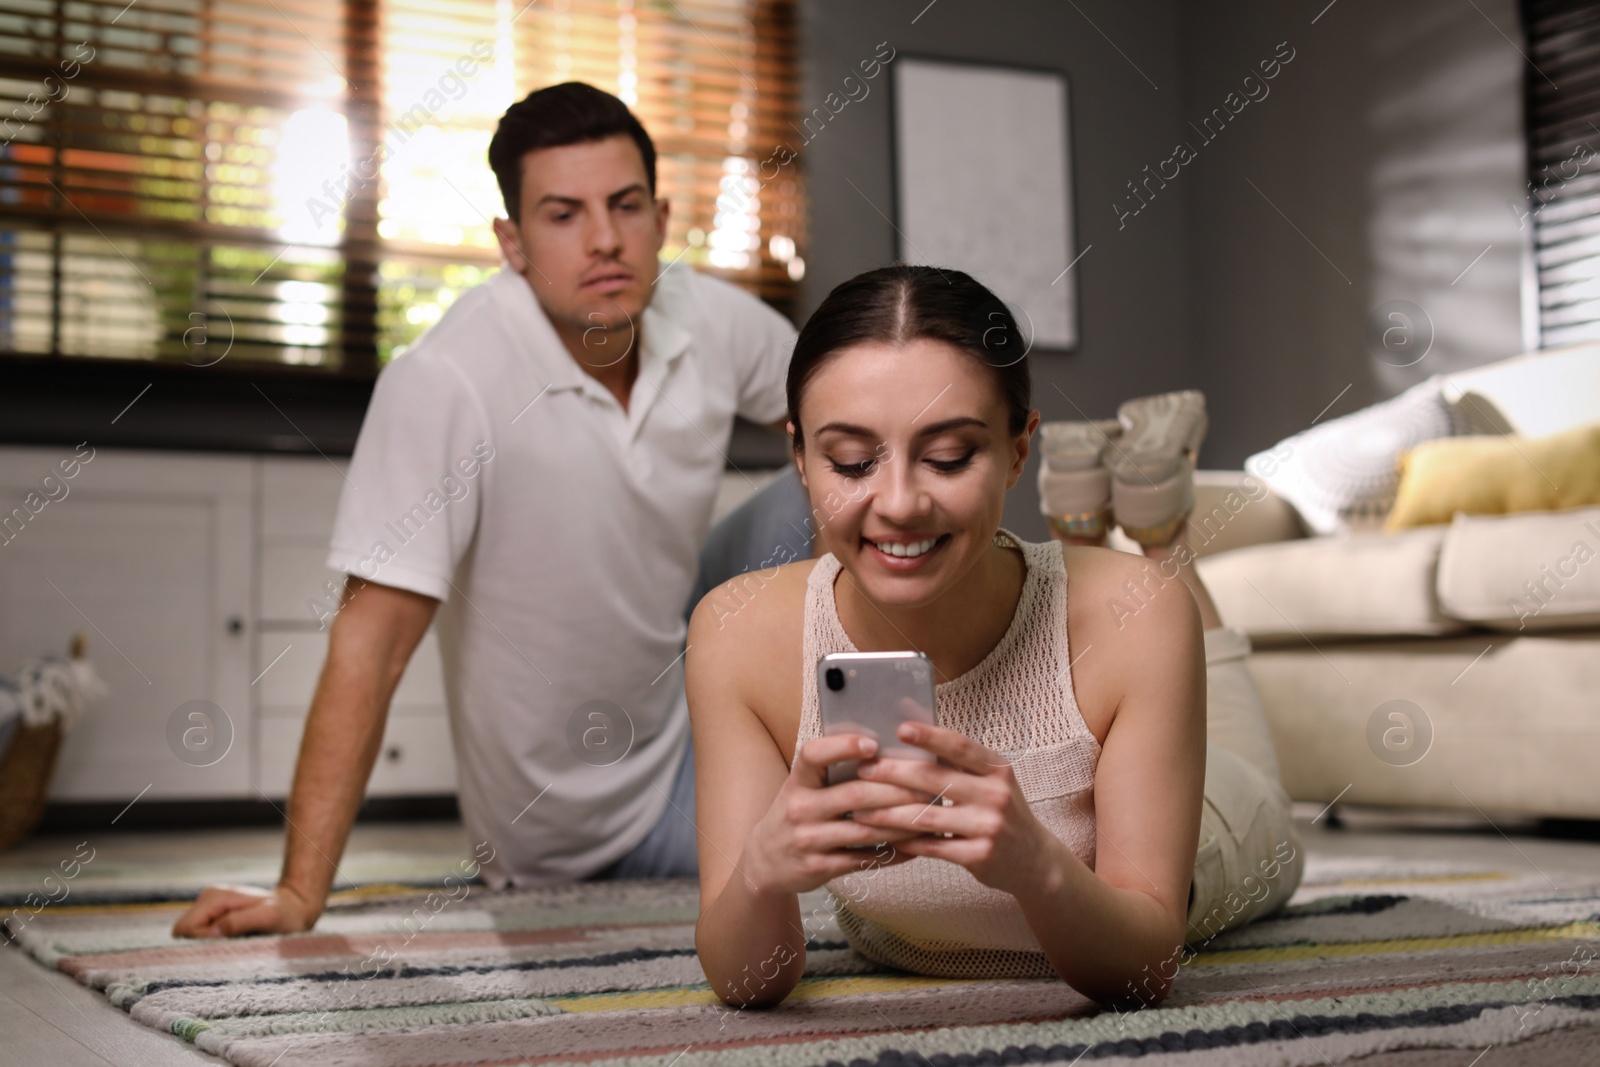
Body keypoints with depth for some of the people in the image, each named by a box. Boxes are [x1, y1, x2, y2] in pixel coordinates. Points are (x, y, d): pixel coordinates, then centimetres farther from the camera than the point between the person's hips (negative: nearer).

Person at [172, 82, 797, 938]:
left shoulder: (714, 322, -11)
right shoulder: (446, 384, -28)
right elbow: (375, 634, -30)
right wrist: (299, 893, -33)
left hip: (687, 721, 6)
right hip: (566, 829, -5)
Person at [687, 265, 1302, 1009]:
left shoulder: (1134, 619, -41)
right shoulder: (741, 634, -37)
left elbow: (1145, 970, -36)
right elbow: (746, 983, -31)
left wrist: (1035, 865, -57)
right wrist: (762, 874, -54)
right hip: (902, 954, 1)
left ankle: (1161, 526, 42)